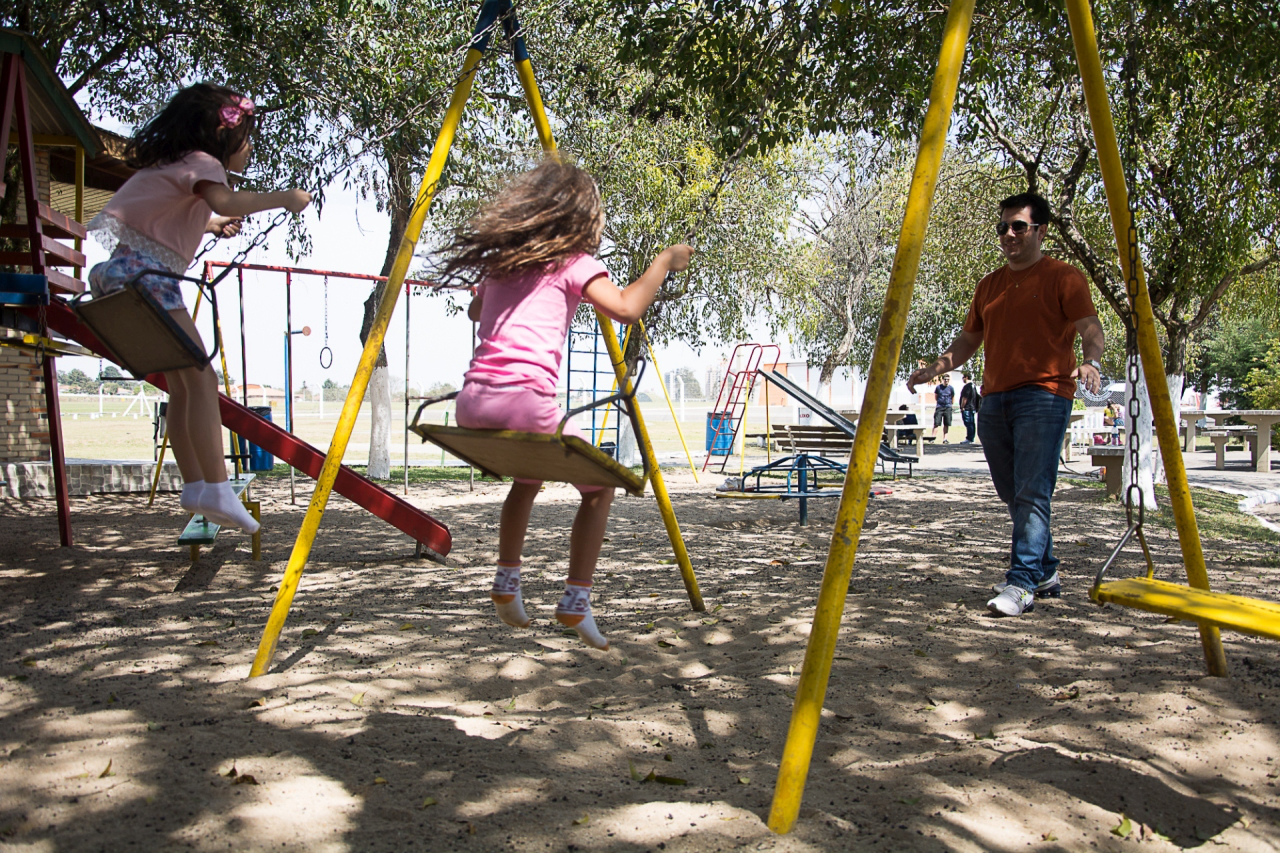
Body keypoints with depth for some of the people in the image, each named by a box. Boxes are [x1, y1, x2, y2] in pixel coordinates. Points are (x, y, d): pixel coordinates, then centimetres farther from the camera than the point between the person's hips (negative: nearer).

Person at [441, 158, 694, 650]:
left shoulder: (498, 261, 21)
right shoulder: (573, 263, 3)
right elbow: (625, 309, -12)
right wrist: (664, 262, 1)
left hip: (471, 405, 7)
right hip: (524, 403, -6)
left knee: (528, 474, 34)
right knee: (599, 487, 15)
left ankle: (506, 579, 30)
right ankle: (576, 599, 7)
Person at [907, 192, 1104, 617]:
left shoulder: (1062, 277, 2)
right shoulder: (989, 285, 20)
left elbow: (1090, 330, -7)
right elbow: (968, 339, 24)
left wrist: (1090, 361, -28)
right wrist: (936, 367, 9)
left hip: (1043, 395, -7)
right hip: (994, 399, 7)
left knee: (1032, 493, -14)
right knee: (1013, 495, 10)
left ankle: (1021, 584, -14)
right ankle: (1044, 572, 23)